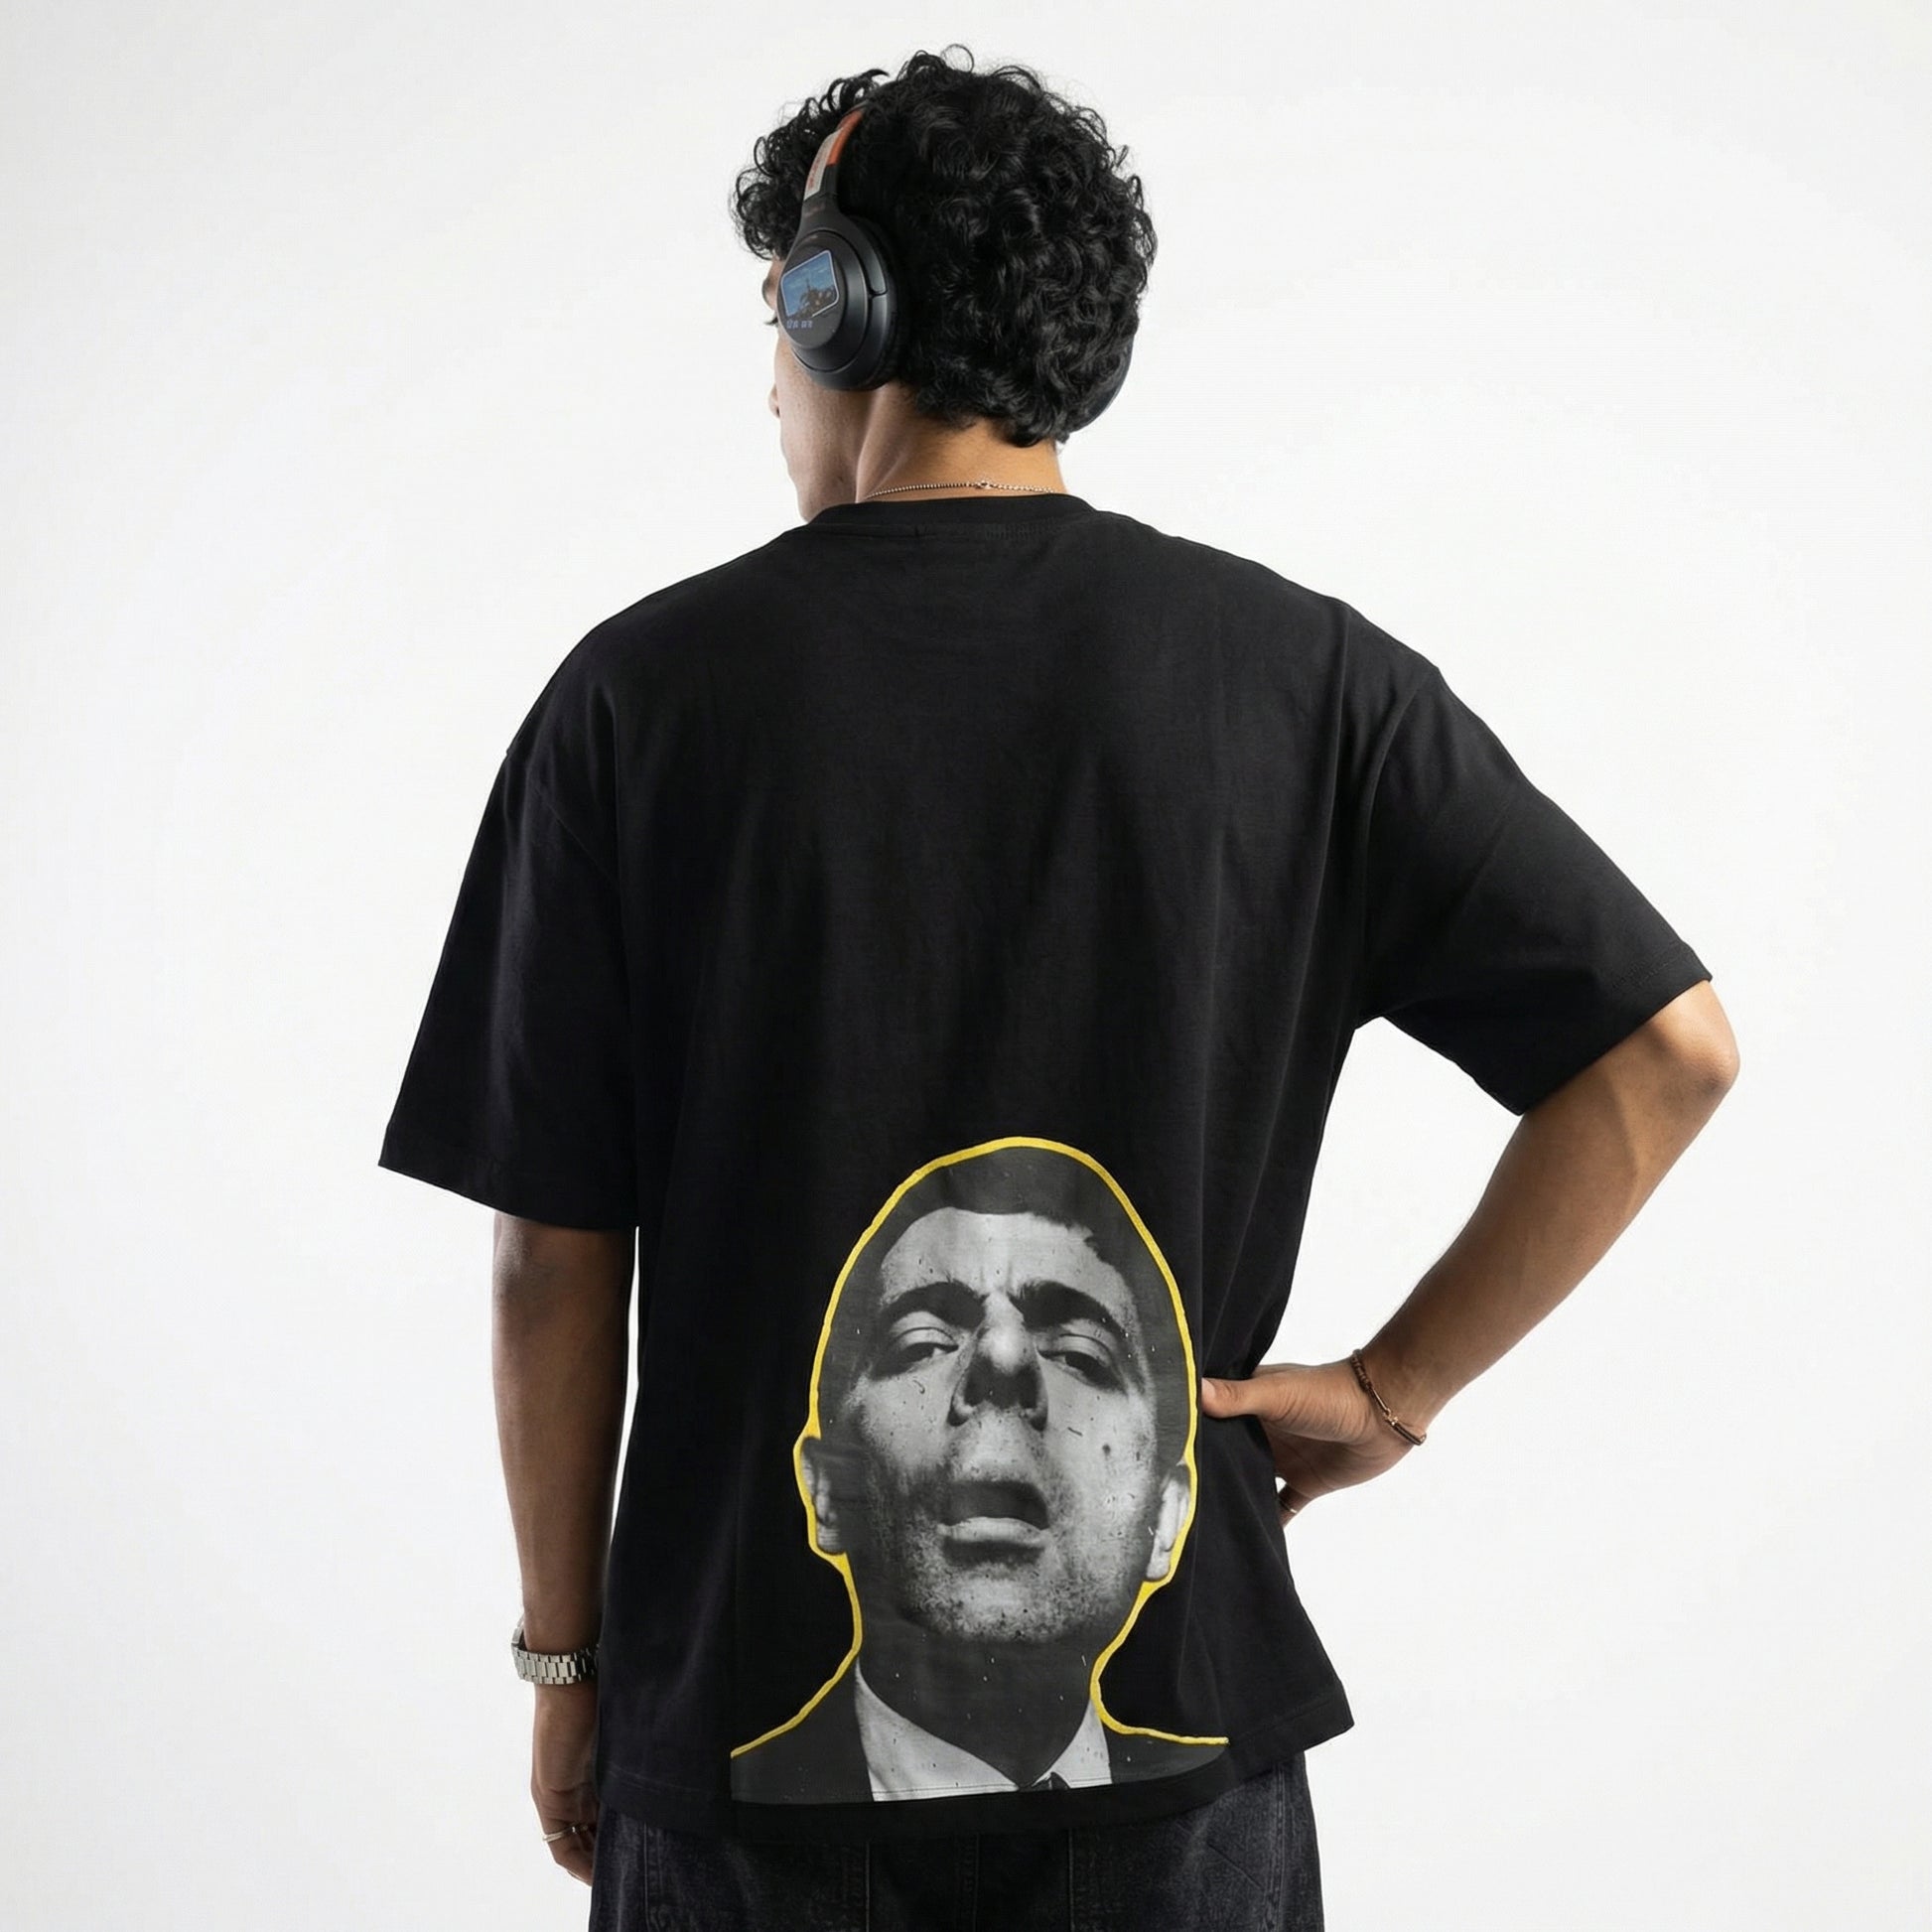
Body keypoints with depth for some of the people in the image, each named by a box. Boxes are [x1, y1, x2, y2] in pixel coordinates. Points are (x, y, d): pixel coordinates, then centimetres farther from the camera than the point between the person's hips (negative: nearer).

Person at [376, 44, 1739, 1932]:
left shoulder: (644, 693, -8)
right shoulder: (1300, 670, -5)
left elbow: (554, 1258, -5)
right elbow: (1669, 1046, -6)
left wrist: (567, 1660, 7)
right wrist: (1392, 1387, 0)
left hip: (751, 1727, 0)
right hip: (1179, 1726, 1)